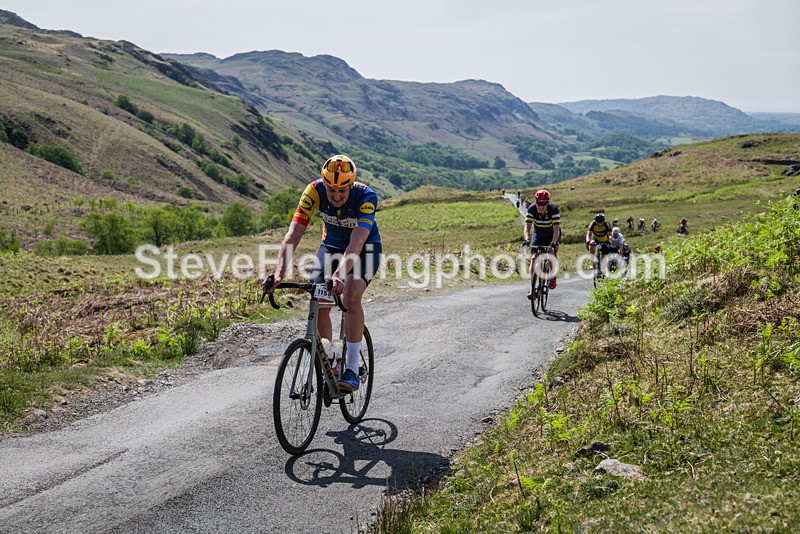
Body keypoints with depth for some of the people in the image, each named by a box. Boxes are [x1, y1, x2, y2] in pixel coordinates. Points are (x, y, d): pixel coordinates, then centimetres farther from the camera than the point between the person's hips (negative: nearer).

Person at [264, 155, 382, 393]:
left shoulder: (366, 197, -32)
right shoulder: (314, 191, -25)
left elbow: (356, 243, -44)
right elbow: (293, 234, -31)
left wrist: (339, 275, -60)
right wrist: (279, 273, -45)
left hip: (365, 249, -3)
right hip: (331, 246, 3)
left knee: (350, 297, -29)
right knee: (319, 304, -12)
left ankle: (352, 370, -22)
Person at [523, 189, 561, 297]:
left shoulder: (553, 209, -30)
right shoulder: (532, 209, -24)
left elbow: (556, 229, -36)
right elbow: (527, 227, -29)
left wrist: (553, 243, -51)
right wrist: (527, 240, -47)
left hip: (552, 235, -1)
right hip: (538, 235, 1)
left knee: (551, 251, -25)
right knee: (534, 257, -13)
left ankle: (552, 276, 1)